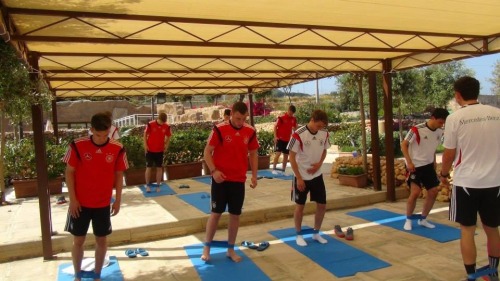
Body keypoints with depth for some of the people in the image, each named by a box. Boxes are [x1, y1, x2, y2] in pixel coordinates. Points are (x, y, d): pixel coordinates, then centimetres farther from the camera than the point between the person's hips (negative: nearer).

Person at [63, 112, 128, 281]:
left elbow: (119, 175, 1)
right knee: (78, 240, 11)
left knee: (101, 240, 11)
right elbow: (69, 172, -5)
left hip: (103, 204, 1)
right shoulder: (78, 146, -12)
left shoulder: (117, 149, -8)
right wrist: (73, 199, -7)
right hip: (80, 203, -1)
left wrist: (118, 200, 1)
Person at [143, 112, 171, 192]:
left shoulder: (167, 127, -6)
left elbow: (168, 136, 9)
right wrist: (145, 145, -6)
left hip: (160, 150, 2)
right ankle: (148, 185, 13)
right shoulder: (150, 124, -13)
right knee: (149, 167, 2)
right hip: (150, 150, -2)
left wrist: (166, 145, 0)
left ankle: (158, 186, 15)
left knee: (159, 168, 5)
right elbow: (145, 134, -2)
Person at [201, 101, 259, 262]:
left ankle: (230, 249, 24)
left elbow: (253, 154, 11)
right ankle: (206, 248, 21)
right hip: (221, 179, -3)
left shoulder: (250, 132, 0)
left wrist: (254, 175, 4)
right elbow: (207, 152, -8)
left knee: (235, 215, 9)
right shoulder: (219, 129, -11)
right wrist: (214, 171, -20)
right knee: (216, 213, 4)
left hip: (239, 180, 3)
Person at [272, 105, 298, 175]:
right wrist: (275, 136, -15)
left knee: (286, 155, 8)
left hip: (288, 139, 6)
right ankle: (274, 169, -4)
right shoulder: (281, 118, -12)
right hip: (280, 139, -6)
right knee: (278, 153, -13)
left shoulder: (294, 119, 5)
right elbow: (275, 126, -8)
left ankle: (283, 170, 17)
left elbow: (295, 128, 17)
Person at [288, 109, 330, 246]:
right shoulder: (298, 134, -20)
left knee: (322, 205, 8)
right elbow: (292, 158, -15)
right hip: (301, 177, -5)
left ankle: (316, 233, 28)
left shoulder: (324, 134, -4)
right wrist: (299, 178, -15)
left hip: (317, 175, 5)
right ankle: (299, 235, 23)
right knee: (300, 206, 5)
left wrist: (319, 164, -8)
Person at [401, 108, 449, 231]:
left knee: (433, 192, 6)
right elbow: (403, 145, -14)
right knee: (415, 192, -15)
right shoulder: (416, 130, -20)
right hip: (415, 166, -7)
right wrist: (409, 162, -20)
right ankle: (408, 220, 5)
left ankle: (423, 219, 22)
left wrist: (434, 163, 15)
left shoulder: (440, 132, 2)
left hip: (429, 165, 7)